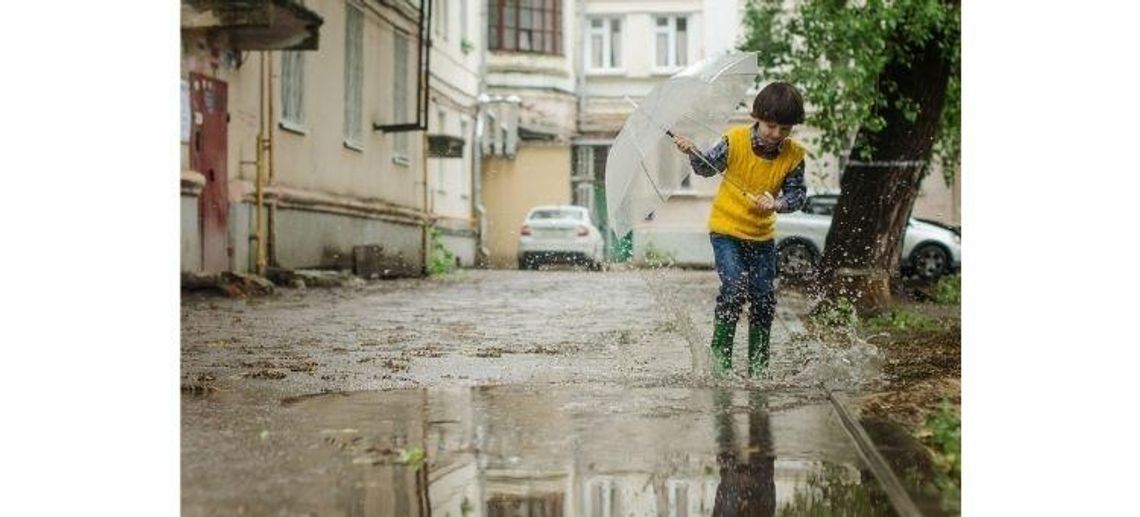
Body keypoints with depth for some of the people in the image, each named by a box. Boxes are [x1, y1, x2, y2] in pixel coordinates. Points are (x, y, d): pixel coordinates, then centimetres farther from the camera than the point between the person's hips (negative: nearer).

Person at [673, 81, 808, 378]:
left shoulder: (794, 156, -8)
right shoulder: (735, 141, -13)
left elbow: (798, 194, -6)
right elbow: (707, 167, 0)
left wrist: (778, 203, -26)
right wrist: (693, 153, -19)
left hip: (762, 234, 3)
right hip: (726, 228, -3)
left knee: (764, 298, 2)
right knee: (735, 287, -18)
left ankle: (758, 366, 17)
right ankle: (720, 357, -6)